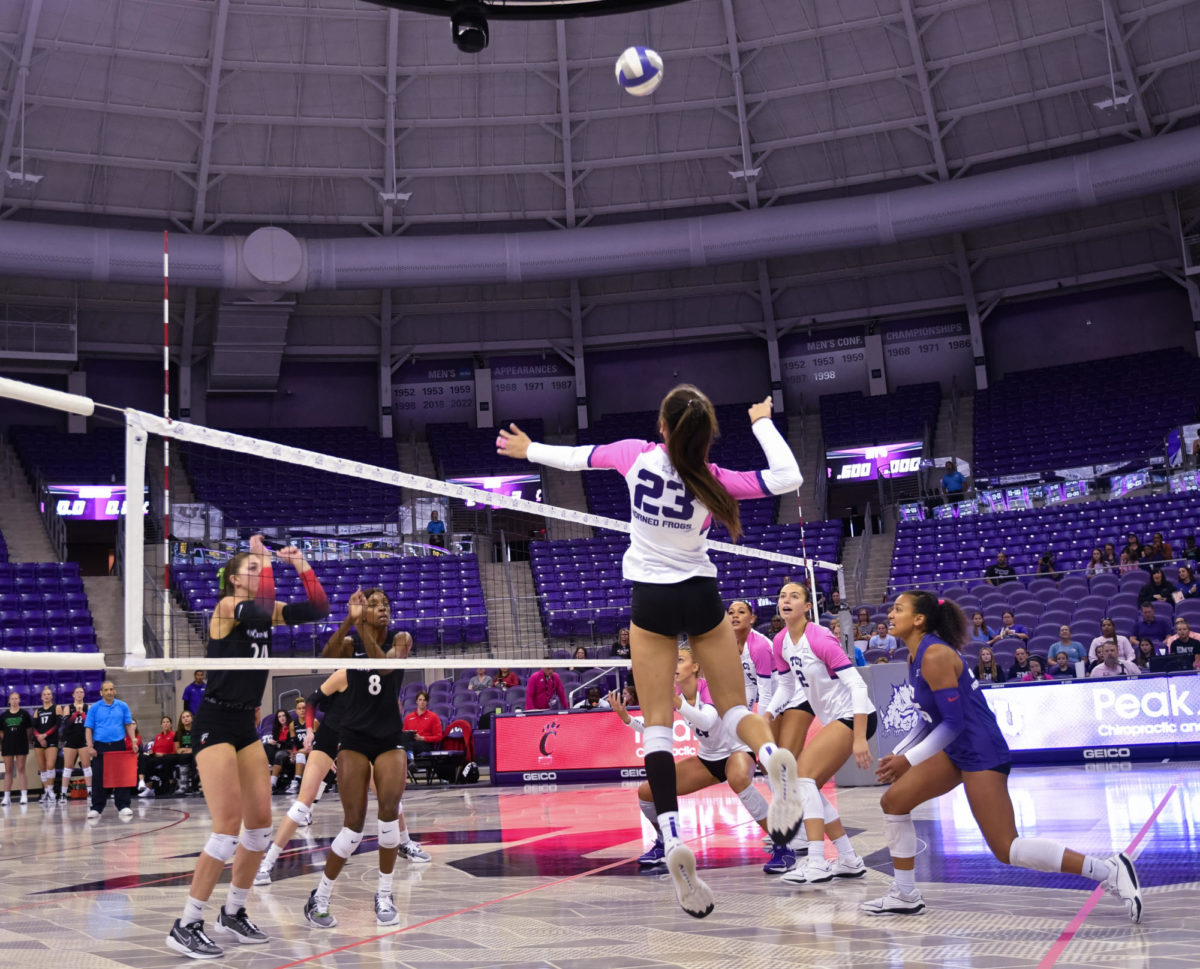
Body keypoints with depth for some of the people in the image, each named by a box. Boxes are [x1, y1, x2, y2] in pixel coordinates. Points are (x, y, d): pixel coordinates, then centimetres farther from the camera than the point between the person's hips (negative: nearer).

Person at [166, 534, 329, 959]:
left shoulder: (264, 608, 10)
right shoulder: (225, 606, -10)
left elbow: (319, 609, 3)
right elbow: (260, 613, -32)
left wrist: (301, 565, -3)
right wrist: (265, 559, -21)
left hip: (246, 725, 8)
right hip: (214, 724, -8)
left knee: (261, 823, 8)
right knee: (229, 826, -12)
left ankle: (233, 914, 23)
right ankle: (185, 927, -1)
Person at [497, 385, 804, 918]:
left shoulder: (637, 454, -10)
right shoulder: (712, 480, -14)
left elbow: (578, 456, 5)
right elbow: (788, 478, -11)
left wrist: (529, 449, 24)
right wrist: (763, 422, 0)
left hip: (650, 600, 0)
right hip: (701, 595, 0)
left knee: (657, 724, -1)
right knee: (733, 706, 10)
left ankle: (672, 838, -18)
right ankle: (772, 755, -25)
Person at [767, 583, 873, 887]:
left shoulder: (820, 640, -22)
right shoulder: (781, 643, 1)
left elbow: (857, 685, -23)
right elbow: (786, 687, 17)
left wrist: (859, 739, -28)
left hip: (855, 716, -9)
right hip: (832, 717, 9)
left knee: (803, 773, -19)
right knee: (808, 786, 7)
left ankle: (817, 864, -19)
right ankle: (849, 861, 17)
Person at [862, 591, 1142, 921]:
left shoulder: (934, 655, -20)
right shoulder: (916, 657, 10)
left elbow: (953, 722, -22)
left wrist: (909, 761, -17)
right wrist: (898, 755, 14)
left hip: (981, 752, -10)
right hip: (955, 750, 10)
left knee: (1006, 850, -8)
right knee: (893, 801, 7)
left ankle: (1110, 871, -2)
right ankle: (906, 896, 17)